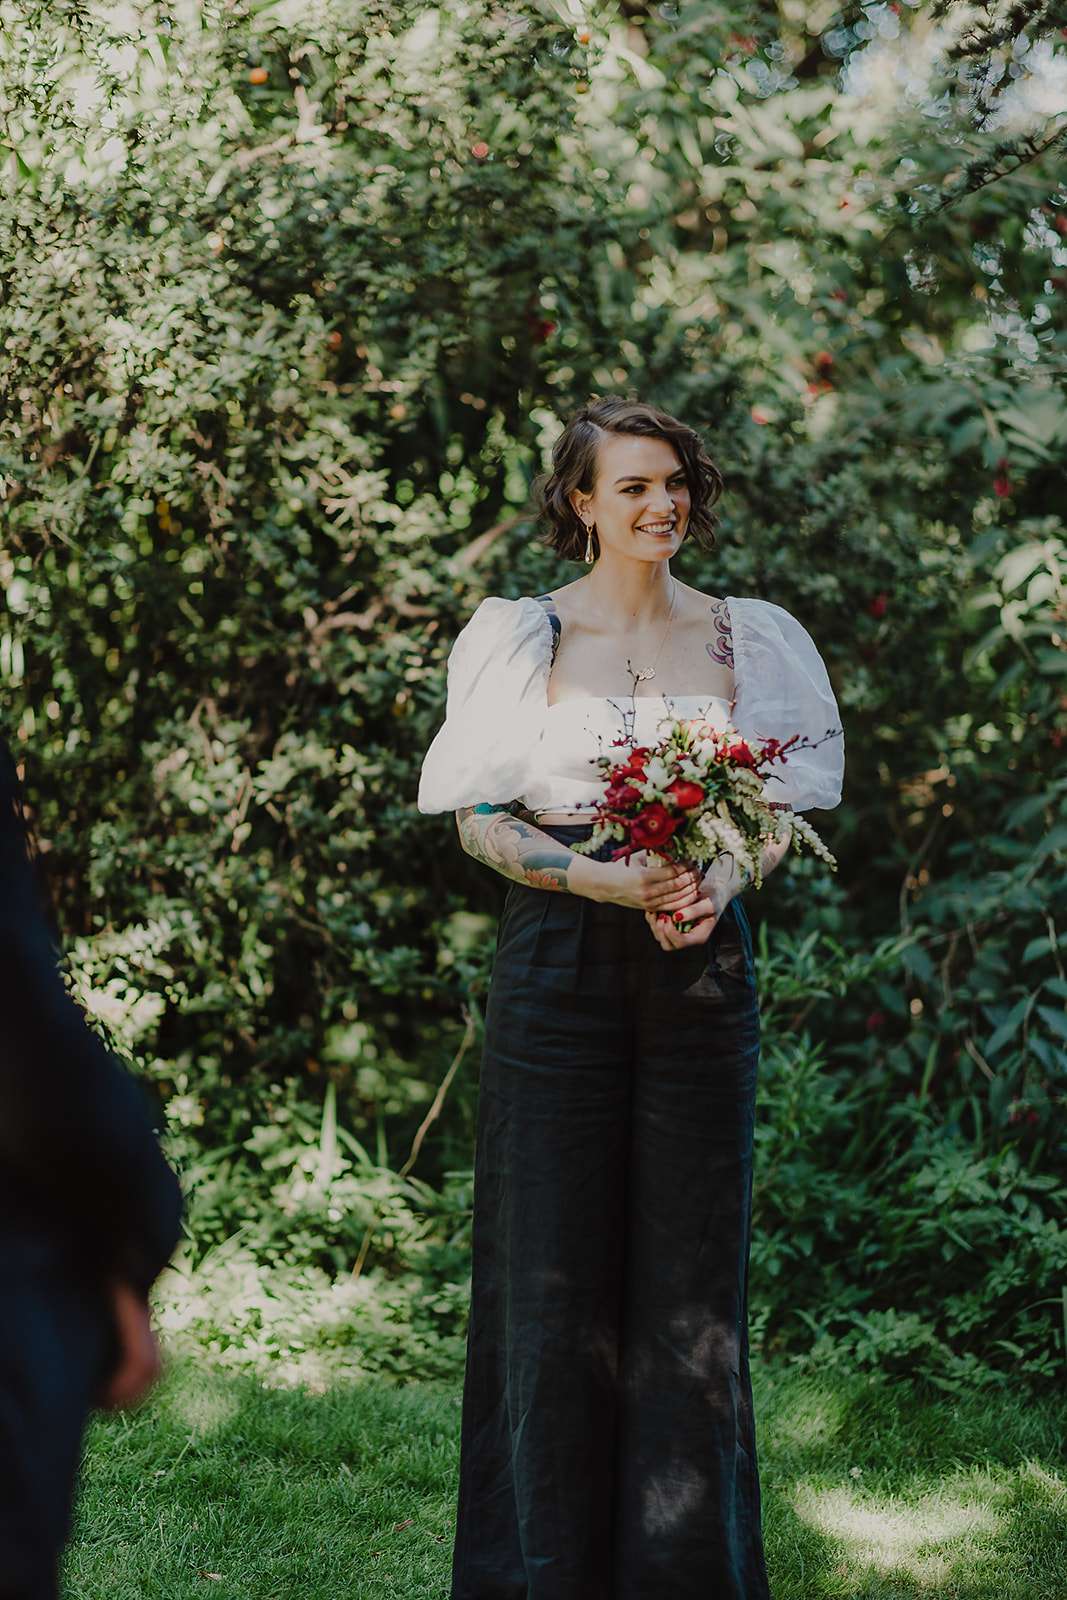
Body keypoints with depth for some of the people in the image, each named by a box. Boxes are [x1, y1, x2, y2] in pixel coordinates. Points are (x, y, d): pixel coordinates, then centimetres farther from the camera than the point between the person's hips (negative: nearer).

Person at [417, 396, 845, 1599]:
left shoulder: (747, 639, 9)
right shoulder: (522, 635, 3)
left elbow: (781, 811, 10)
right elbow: (479, 820, -1)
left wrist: (721, 879, -12)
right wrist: (606, 878, -17)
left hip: (700, 960, 2)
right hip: (561, 958, -2)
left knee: (692, 1249, 3)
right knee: (554, 1250, 0)